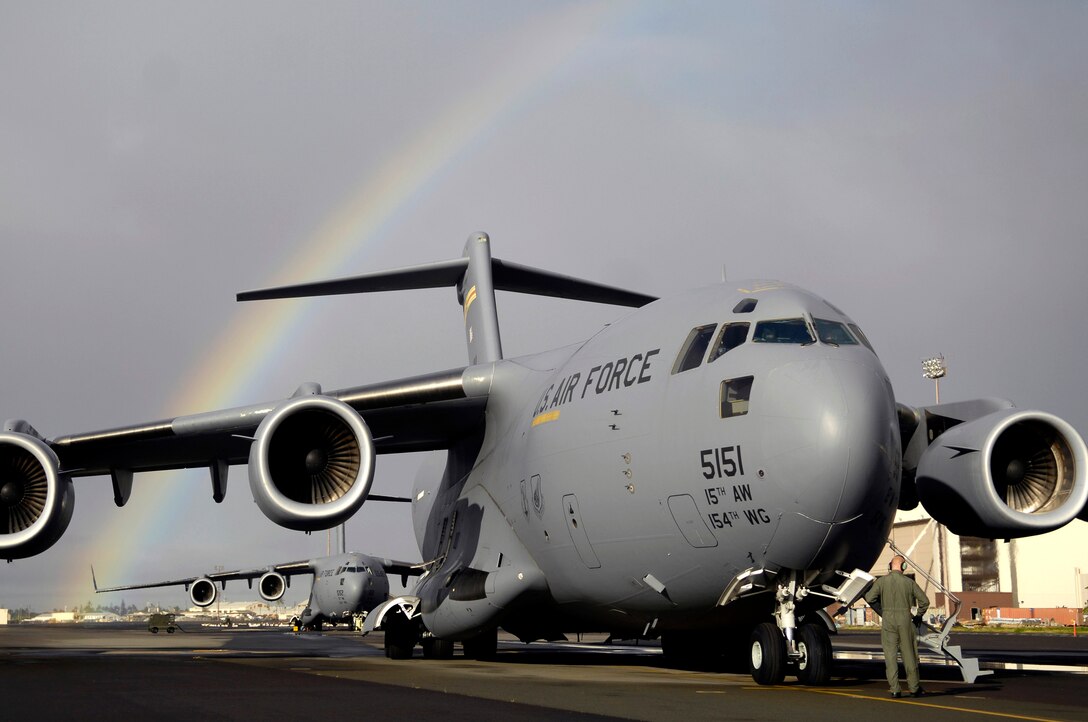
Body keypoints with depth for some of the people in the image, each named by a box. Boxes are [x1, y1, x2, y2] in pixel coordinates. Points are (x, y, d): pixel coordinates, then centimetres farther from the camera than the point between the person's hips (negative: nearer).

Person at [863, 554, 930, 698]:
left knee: (890, 654, 3)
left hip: (888, 620, 0)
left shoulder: (882, 581, -1)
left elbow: (870, 598, -8)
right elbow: (924, 601, 0)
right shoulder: (909, 582, 0)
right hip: (905, 619, 0)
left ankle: (895, 689, 0)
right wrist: (918, 617, 13)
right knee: (909, 654, 9)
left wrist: (882, 612, 5)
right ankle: (914, 687, 16)